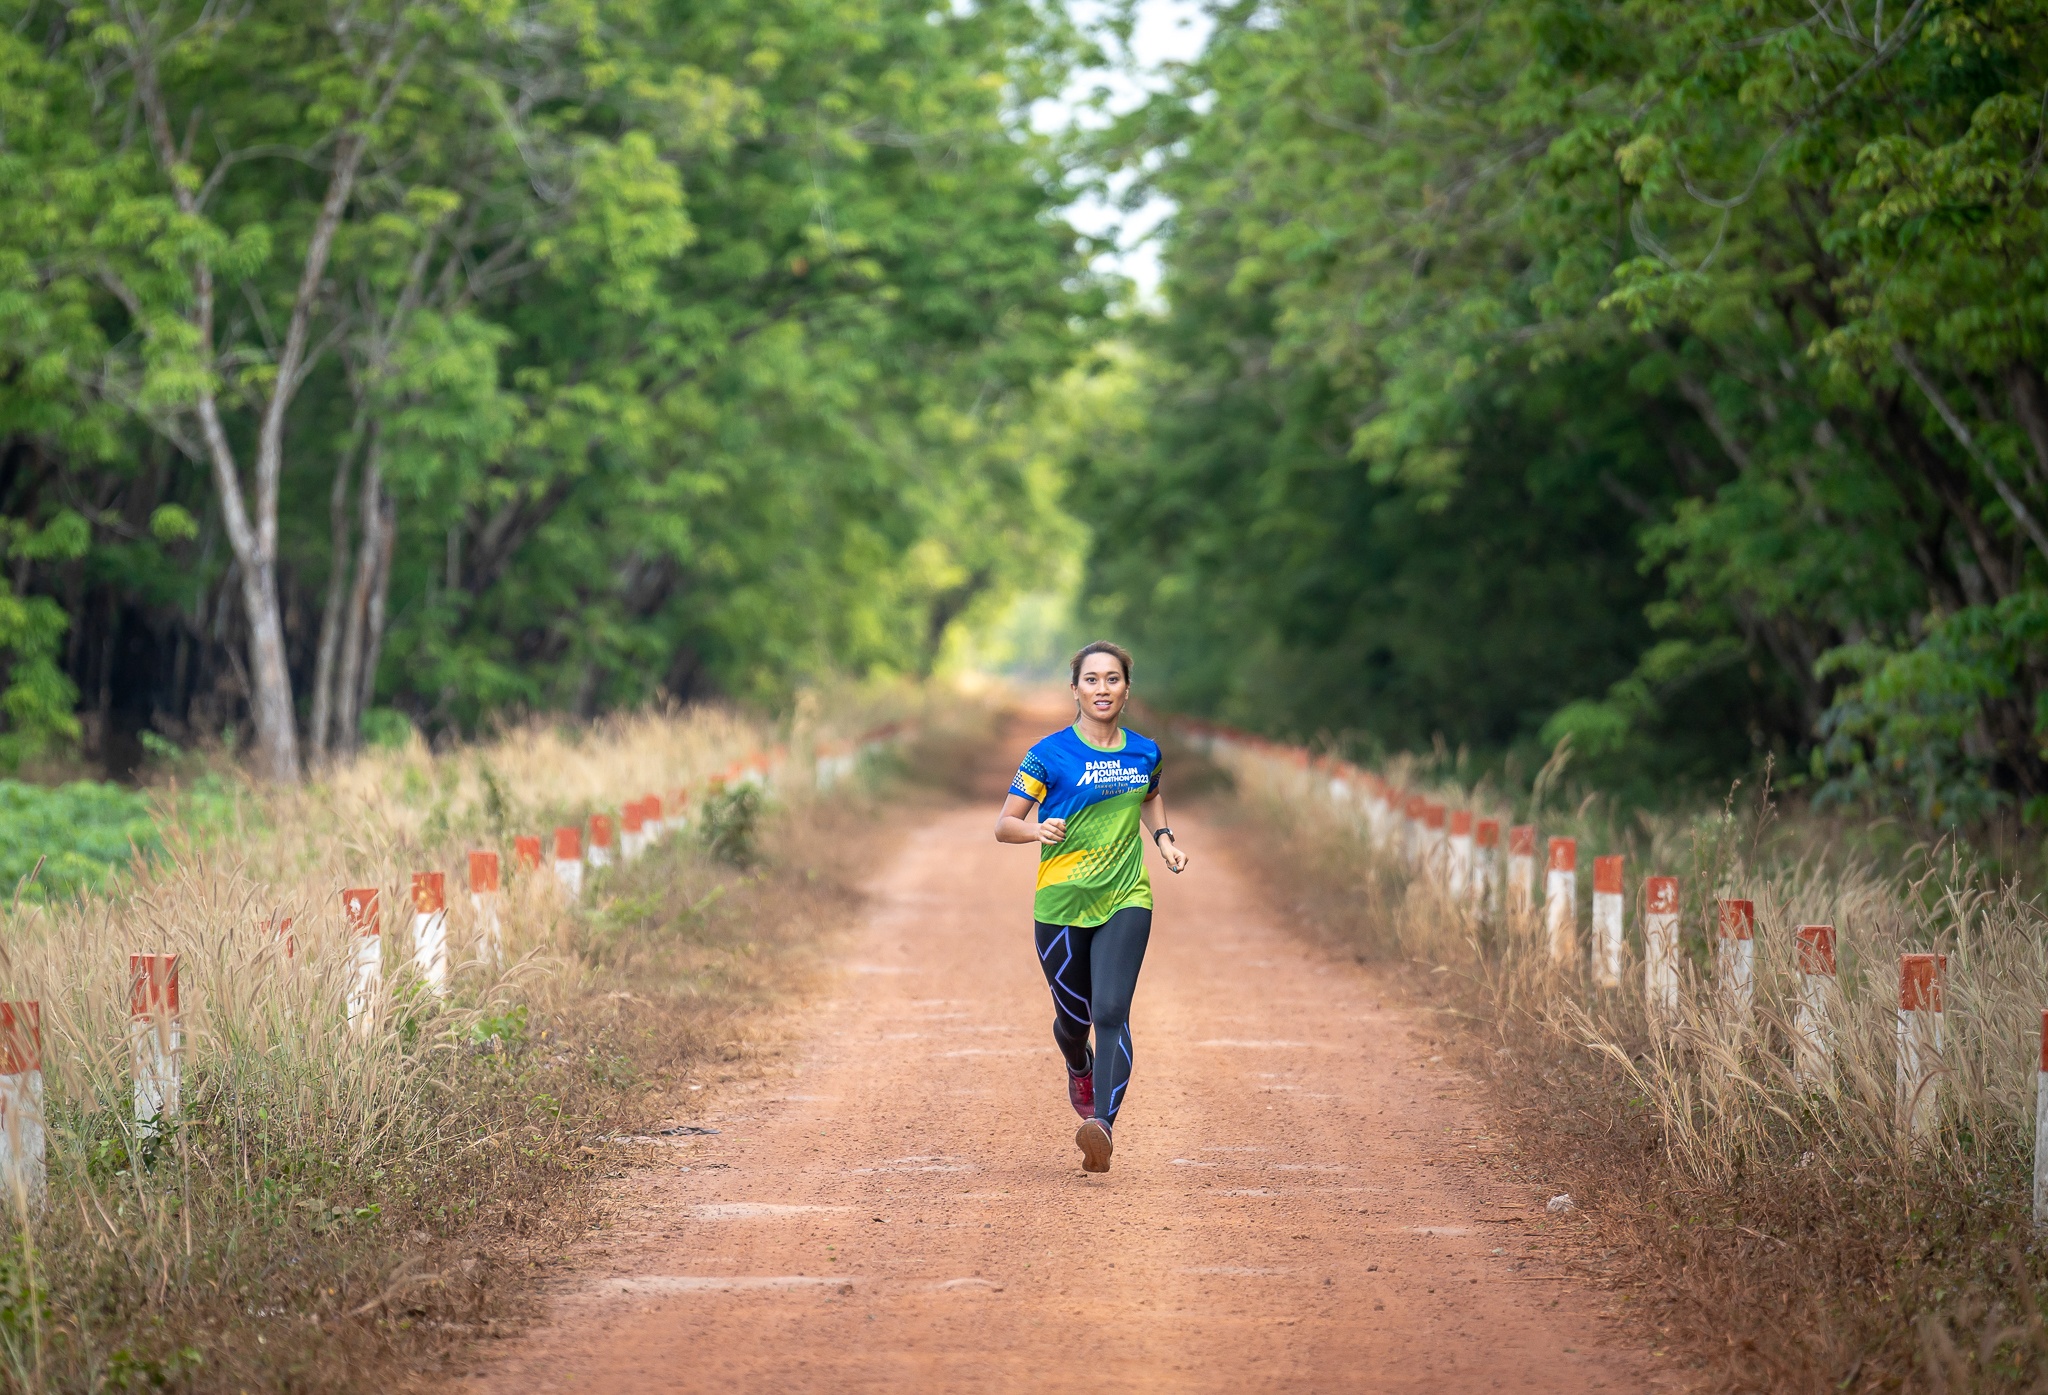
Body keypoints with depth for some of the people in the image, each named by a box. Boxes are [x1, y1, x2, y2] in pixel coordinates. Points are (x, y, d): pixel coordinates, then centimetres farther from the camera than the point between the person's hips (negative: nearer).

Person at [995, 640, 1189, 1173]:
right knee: (1074, 1016, 13)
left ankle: (1102, 1124, -29)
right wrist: (1038, 831, -26)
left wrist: (1163, 839, 11)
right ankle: (1080, 1069, 49)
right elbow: (1004, 824, -5)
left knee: (1110, 1012, -18)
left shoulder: (1144, 752, 6)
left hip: (1126, 901, 1)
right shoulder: (1050, 754, -6)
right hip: (1060, 904, -1)